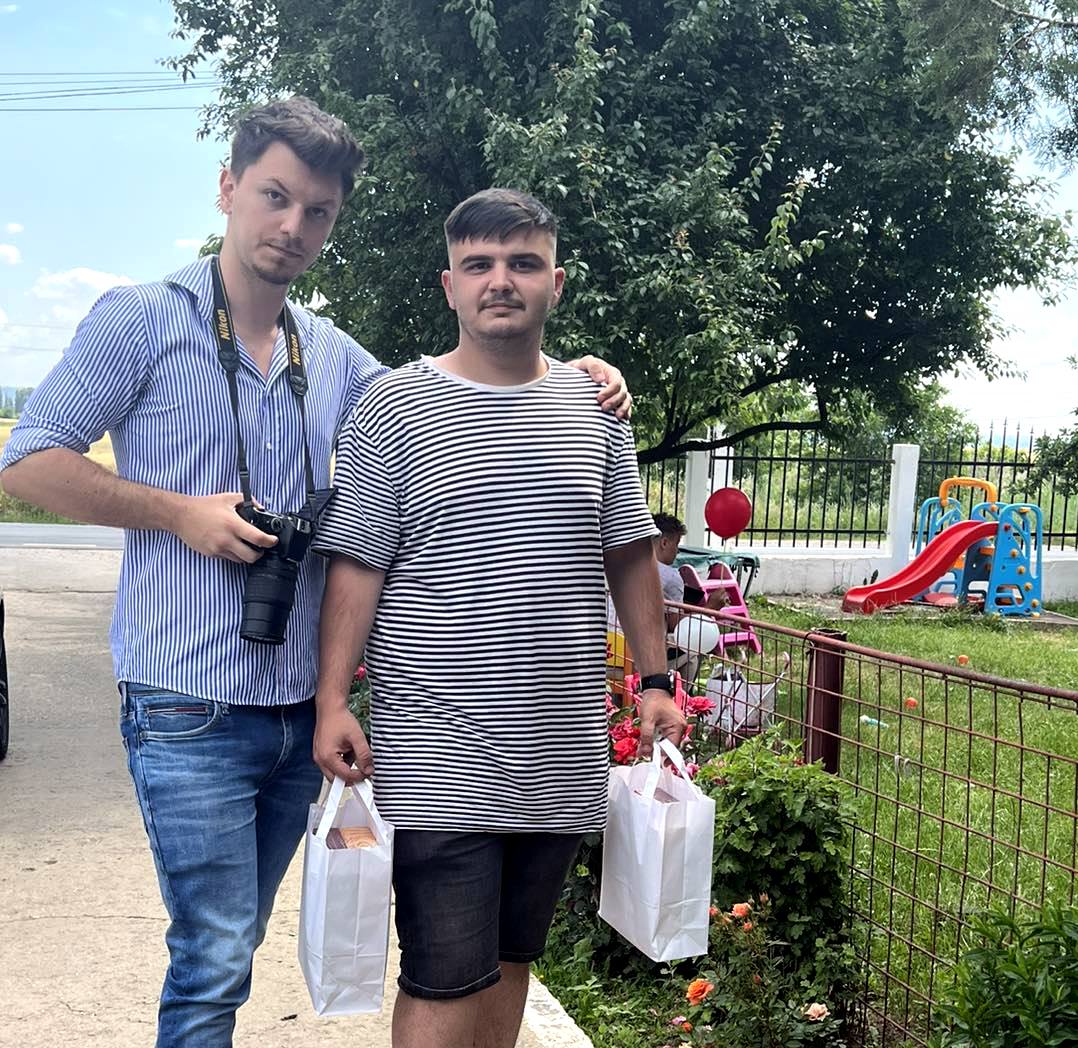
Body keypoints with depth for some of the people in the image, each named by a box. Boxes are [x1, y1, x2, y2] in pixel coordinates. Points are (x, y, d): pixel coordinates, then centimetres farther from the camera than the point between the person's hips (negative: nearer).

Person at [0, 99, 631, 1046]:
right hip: (192, 709, -5)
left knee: (231, 943, 17)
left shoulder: (334, 355, 10)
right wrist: (182, 513, -14)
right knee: (215, 959, -6)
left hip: (301, 710, 6)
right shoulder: (144, 320, -5)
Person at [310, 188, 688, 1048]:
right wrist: (333, 699, -11)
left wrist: (656, 679, 11)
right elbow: (356, 567, -4)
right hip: (438, 762, -4)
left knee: (512, 957, 16)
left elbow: (629, 555, 14)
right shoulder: (395, 407, -2)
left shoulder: (595, 406, 9)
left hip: (564, 755, 4)